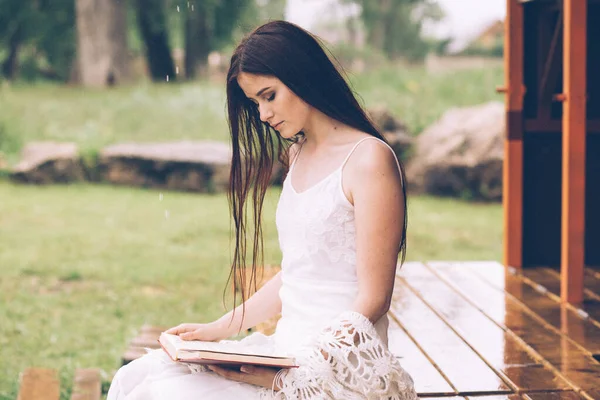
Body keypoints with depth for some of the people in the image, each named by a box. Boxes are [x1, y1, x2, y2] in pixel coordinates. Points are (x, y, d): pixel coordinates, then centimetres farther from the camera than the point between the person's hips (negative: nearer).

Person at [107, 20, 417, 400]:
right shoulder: (297, 155, 15)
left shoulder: (369, 160, -12)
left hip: (341, 366, -8)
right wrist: (217, 329, 7)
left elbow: (372, 300, -13)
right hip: (287, 347, 8)